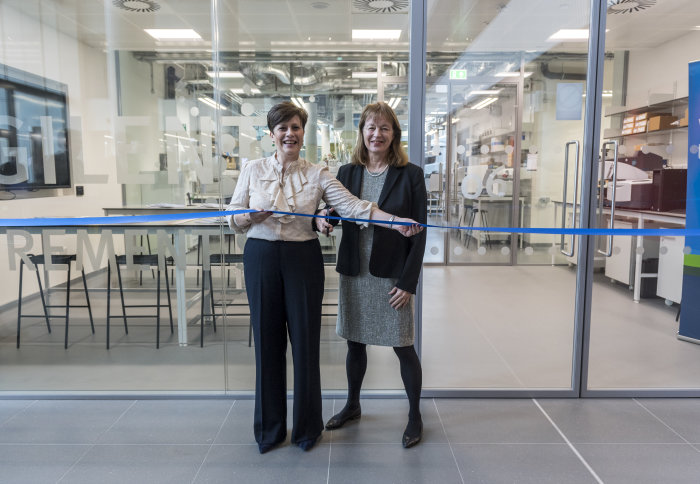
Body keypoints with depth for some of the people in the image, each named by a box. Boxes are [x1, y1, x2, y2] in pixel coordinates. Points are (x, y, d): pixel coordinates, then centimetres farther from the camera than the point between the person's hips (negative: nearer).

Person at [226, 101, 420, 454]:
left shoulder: (317, 174, 3)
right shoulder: (253, 170, 5)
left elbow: (352, 205, -9)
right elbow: (233, 219, 5)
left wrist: (394, 222, -21)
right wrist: (255, 215, -16)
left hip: (303, 259, 0)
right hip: (262, 258, 1)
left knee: (305, 341, 5)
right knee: (268, 342, 7)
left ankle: (307, 426, 26)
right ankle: (269, 428, 26)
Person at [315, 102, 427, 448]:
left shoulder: (410, 175, -5)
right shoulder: (347, 173, 5)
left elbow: (419, 232, -6)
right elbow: (333, 214, 10)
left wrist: (408, 282, -12)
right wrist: (322, 220, -16)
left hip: (392, 276, -3)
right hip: (353, 273, 4)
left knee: (403, 347, 6)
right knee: (355, 343, 16)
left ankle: (415, 416, 26)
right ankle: (352, 405, 38)